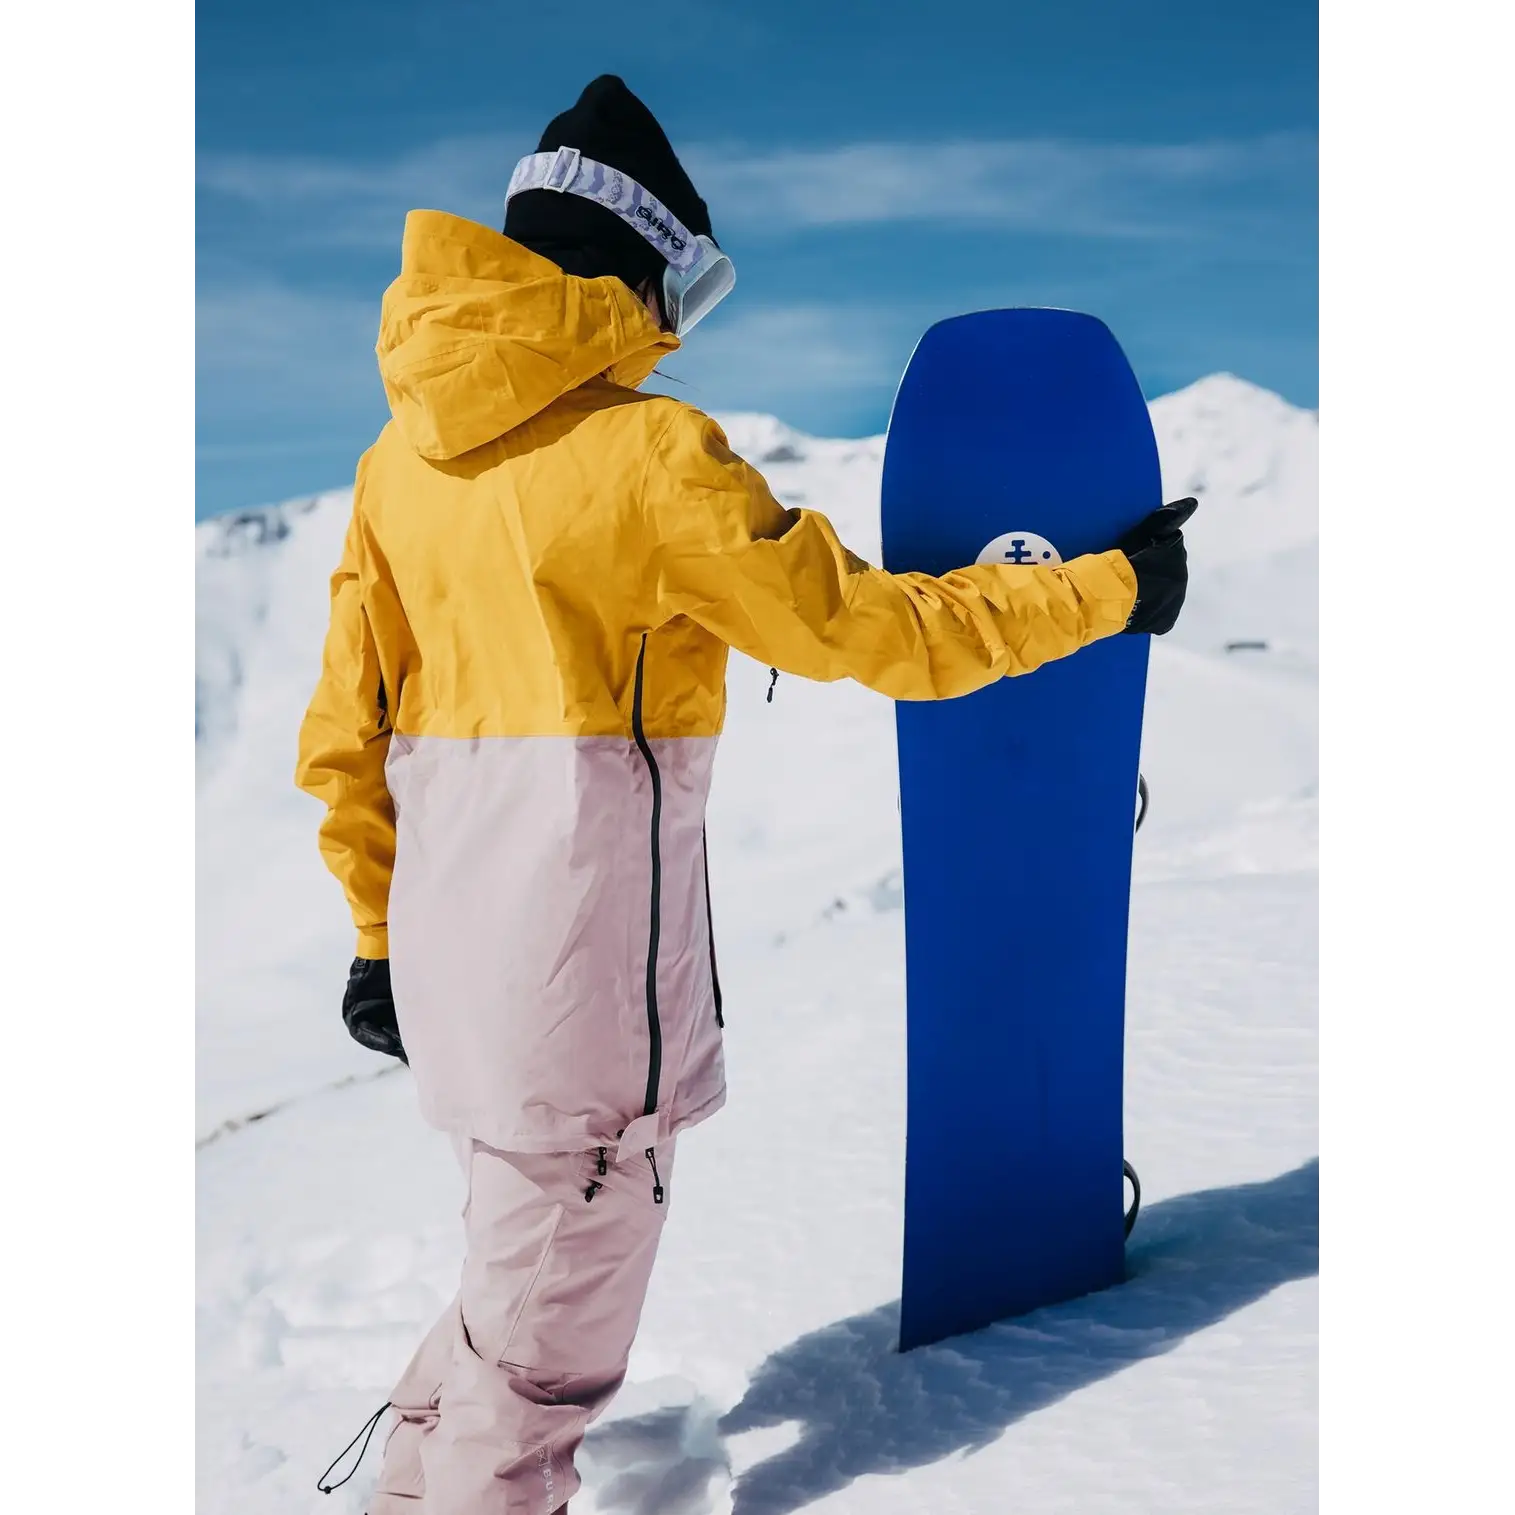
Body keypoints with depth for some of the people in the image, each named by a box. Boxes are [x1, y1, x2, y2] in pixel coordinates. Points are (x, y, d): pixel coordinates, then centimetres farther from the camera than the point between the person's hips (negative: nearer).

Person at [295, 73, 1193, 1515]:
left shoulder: (401, 450, 9)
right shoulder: (645, 447, -12)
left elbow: (347, 725, 12)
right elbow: (871, 629, -9)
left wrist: (378, 931, 20)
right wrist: (1110, 587, 2)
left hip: (443, 917, 8)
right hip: (587, 934, -8)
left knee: (528, 1220, 25)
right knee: (562, 1270, 9)